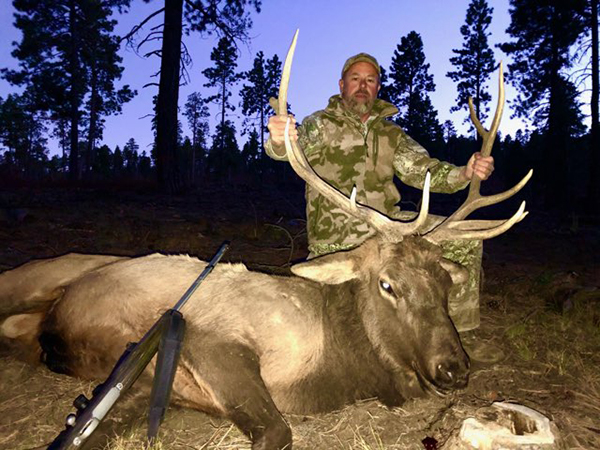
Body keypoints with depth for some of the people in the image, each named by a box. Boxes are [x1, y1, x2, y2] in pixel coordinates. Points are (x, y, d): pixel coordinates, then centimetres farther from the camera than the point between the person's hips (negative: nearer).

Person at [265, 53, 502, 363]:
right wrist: (279, 140, -48)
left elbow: (423, 170, 4)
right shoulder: (321, 125, -1)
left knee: (464, 240, -1)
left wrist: (465, 173, -16)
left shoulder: (391, 134, 13)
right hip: (335, 239, -5)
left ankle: (458, 333, 10)